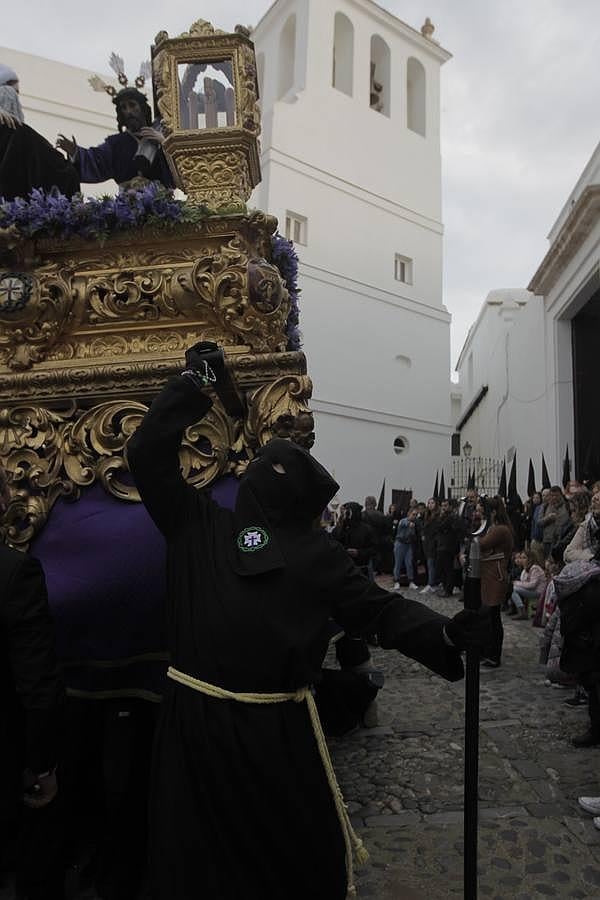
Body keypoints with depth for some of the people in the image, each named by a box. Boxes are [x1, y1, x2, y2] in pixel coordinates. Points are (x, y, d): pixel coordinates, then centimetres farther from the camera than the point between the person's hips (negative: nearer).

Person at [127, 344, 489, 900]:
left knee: (303, 853, 14)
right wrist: (196, 383, -1)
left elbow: (378, 608, -3)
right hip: (194, 719, 1)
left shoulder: (316, 551, 2)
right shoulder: (198, 524, 4)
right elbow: (148, 454, 0)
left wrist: (444, 633, -21)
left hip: (275, 726, 0)